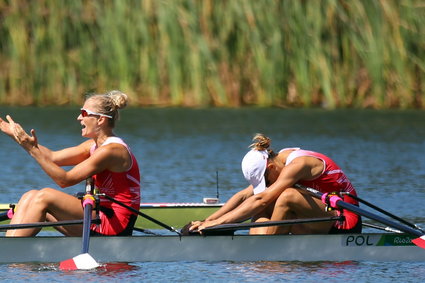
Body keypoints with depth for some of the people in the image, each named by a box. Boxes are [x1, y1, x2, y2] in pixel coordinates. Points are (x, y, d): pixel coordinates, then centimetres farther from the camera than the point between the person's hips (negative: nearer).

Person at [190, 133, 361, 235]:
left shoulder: (298, 164, -22)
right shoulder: (279, 161, 4)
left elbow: (262, 199, -30)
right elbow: (244, 196, 4)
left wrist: (219, 222, -31)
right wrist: (209, 221, -6)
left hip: (346, 224, -9)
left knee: (288, 195, -30)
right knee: (262, 212, -4)